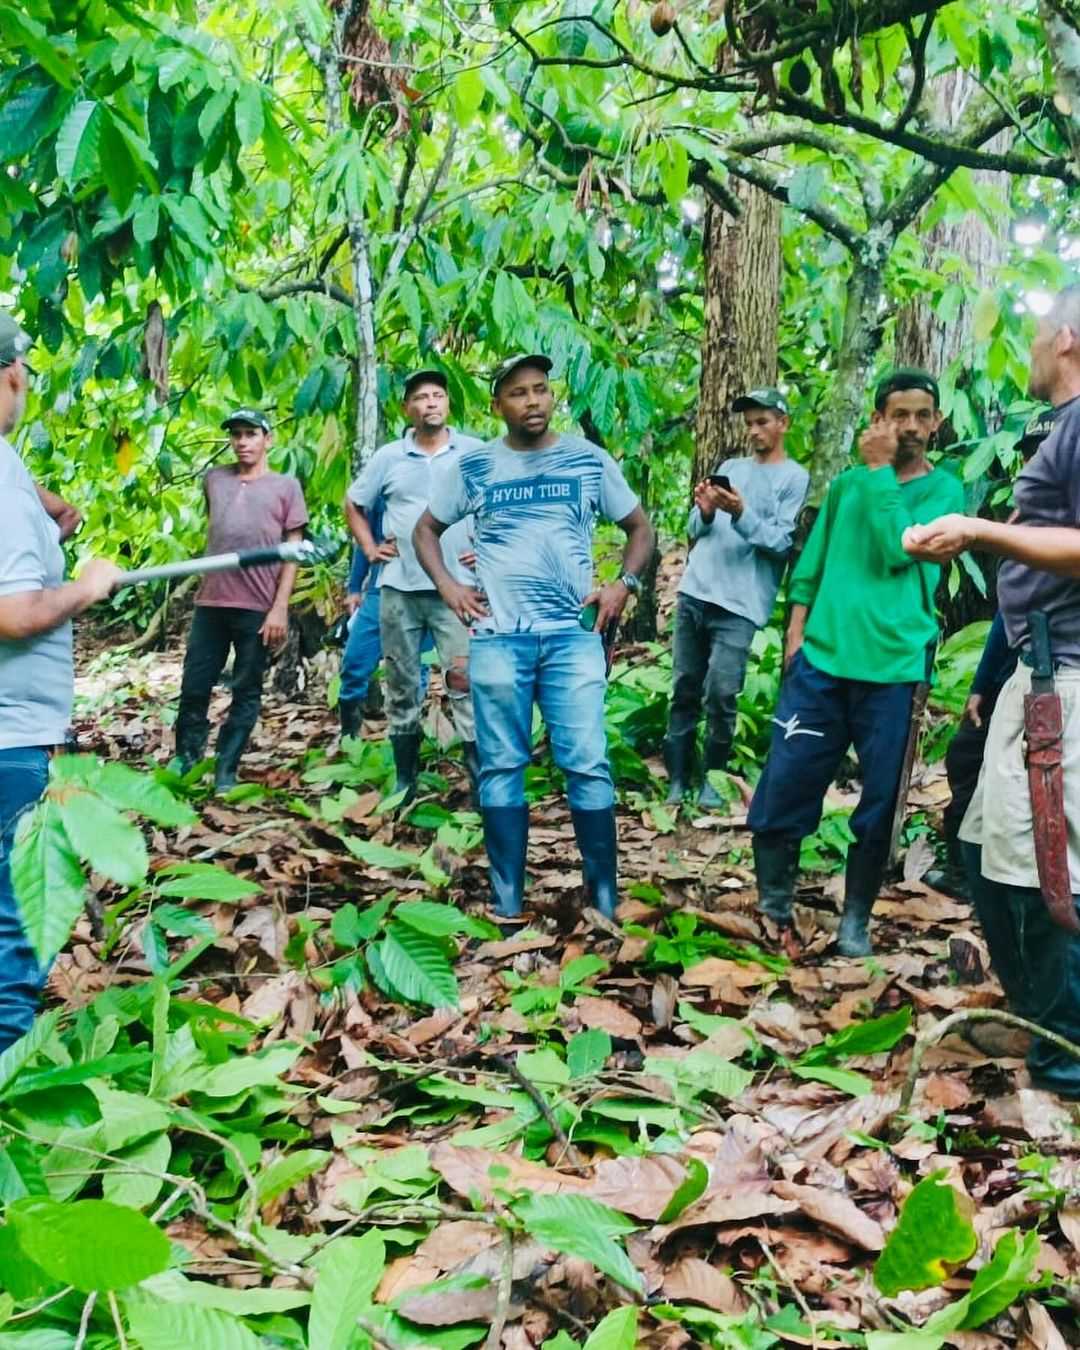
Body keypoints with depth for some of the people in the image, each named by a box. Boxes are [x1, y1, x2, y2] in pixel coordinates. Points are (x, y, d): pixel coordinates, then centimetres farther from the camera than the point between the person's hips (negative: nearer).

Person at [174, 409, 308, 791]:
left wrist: (280, 608, -8)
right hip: (211, 602, 3)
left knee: (246, 692, 3)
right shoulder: (213, 480, 14)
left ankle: (226, 771, 11)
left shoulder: (286, 486, 4)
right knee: (194, 686, 4)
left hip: (259, 608, -3)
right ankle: (186, 758, 19)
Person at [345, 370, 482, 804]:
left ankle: (482, 781, -3)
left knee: (465, 683, -8)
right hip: (398, 588, 3)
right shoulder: (388, 457, 7)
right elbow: (353, 504, 20)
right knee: (401, 686, 9)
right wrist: (369, 547, 9)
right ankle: (405, 780, 22)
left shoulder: (476, 453, 1)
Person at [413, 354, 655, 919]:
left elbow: (639, 528, 15)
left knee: (588, 765, -5)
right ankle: (506, 904, 12)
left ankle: (604, 899, 6)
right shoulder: (471, 466, 5)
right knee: (501, 767, 4)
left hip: (574, 635, 0)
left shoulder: (590, 460, 5)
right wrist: (448, 586, 1)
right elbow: (426, 529, 16)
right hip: (497, 637, 1)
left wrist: (623, 584, -1)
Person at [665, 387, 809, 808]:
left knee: (720, 695, -11)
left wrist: (741, 514, -20)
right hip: (694, 593, 5)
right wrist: (705, 512, -7)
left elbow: (782, 543, -9)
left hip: (739, 605, -5)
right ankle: (677, 780, 8)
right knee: (684, 690, 4)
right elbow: (695, 532, 14)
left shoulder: (795, 478, 1)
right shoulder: (730, 467, 18)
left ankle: (713, 779, 4)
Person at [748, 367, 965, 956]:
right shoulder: (846, 484, 14)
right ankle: (773, 901, 19)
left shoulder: (944, 491, 3)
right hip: (821, 661, 3)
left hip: (893, 670, -2)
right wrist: (796, 631, 4)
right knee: (783, 786, 0)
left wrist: (879, 471, -8)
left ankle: (856, 917, 21)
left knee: (880, 802, 4)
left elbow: (898, 549, -14)